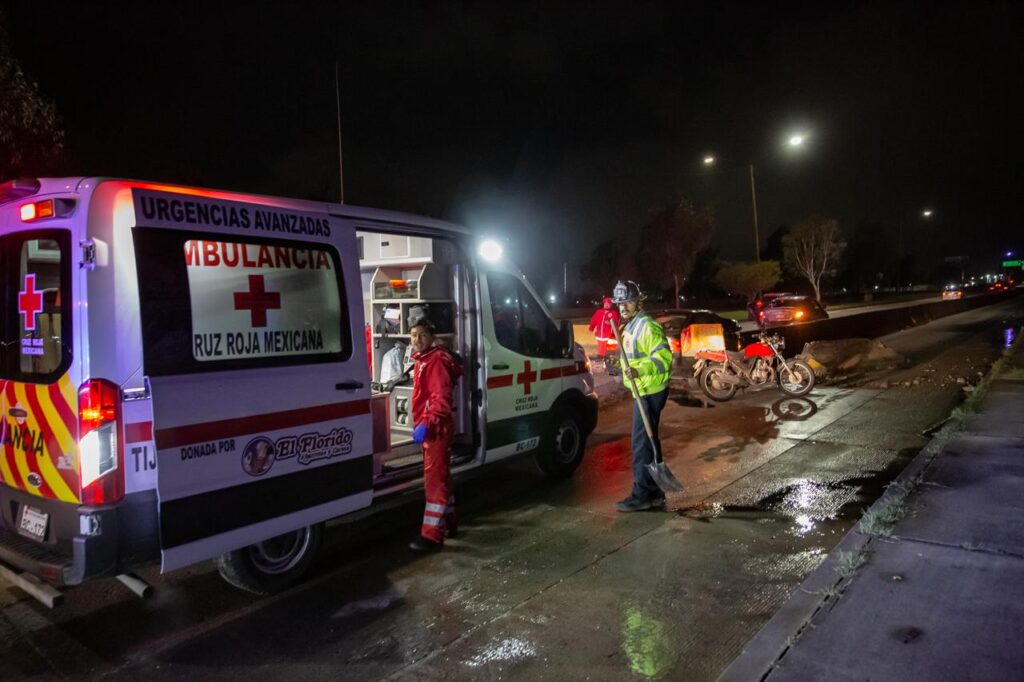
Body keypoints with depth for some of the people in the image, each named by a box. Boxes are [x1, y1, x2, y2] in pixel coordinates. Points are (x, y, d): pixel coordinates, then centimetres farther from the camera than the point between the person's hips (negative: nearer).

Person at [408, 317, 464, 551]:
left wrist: (426, 424, -34)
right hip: (431, 428, 11)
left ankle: (432, 535, -6)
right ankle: (449, 523, 29)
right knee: (440, 477, 17)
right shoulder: (423, 360, 17)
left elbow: (441, 398, -26)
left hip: (436, 428, -11)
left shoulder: (436, 360, -15)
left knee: (434, 479, -9)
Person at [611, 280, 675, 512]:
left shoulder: (647, 326, -15)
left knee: (642, 444, -8)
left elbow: (664, 356, -25)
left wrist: (640, 370, -35)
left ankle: (641, 495, -1)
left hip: (649, 392, -11)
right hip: (642, 392, 11)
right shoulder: (631, 327, 16)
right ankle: (654, 493, 24)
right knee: (648, 442, 15)